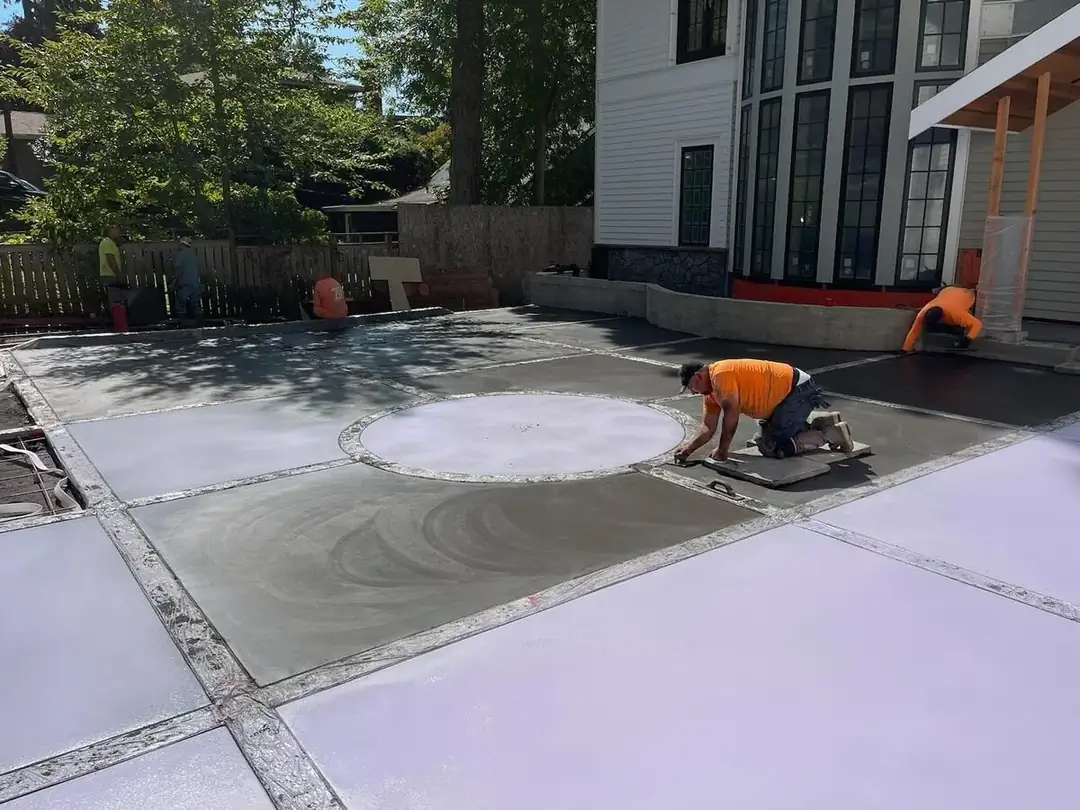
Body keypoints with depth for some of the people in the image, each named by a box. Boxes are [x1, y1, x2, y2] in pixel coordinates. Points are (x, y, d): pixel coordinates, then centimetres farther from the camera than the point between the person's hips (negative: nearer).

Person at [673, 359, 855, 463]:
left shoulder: (720, 374, -19)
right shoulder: (711, 391, 11)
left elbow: (731, 414, -20)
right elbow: (708, 428, 13)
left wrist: (722, 450, -12)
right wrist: (688, 448, 1)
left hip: (798, 389, -10)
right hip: (788, 393, 10)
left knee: (773, 447, -11)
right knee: (765, 437, 20)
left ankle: (831, 434, -3)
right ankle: (823, 423, 19)